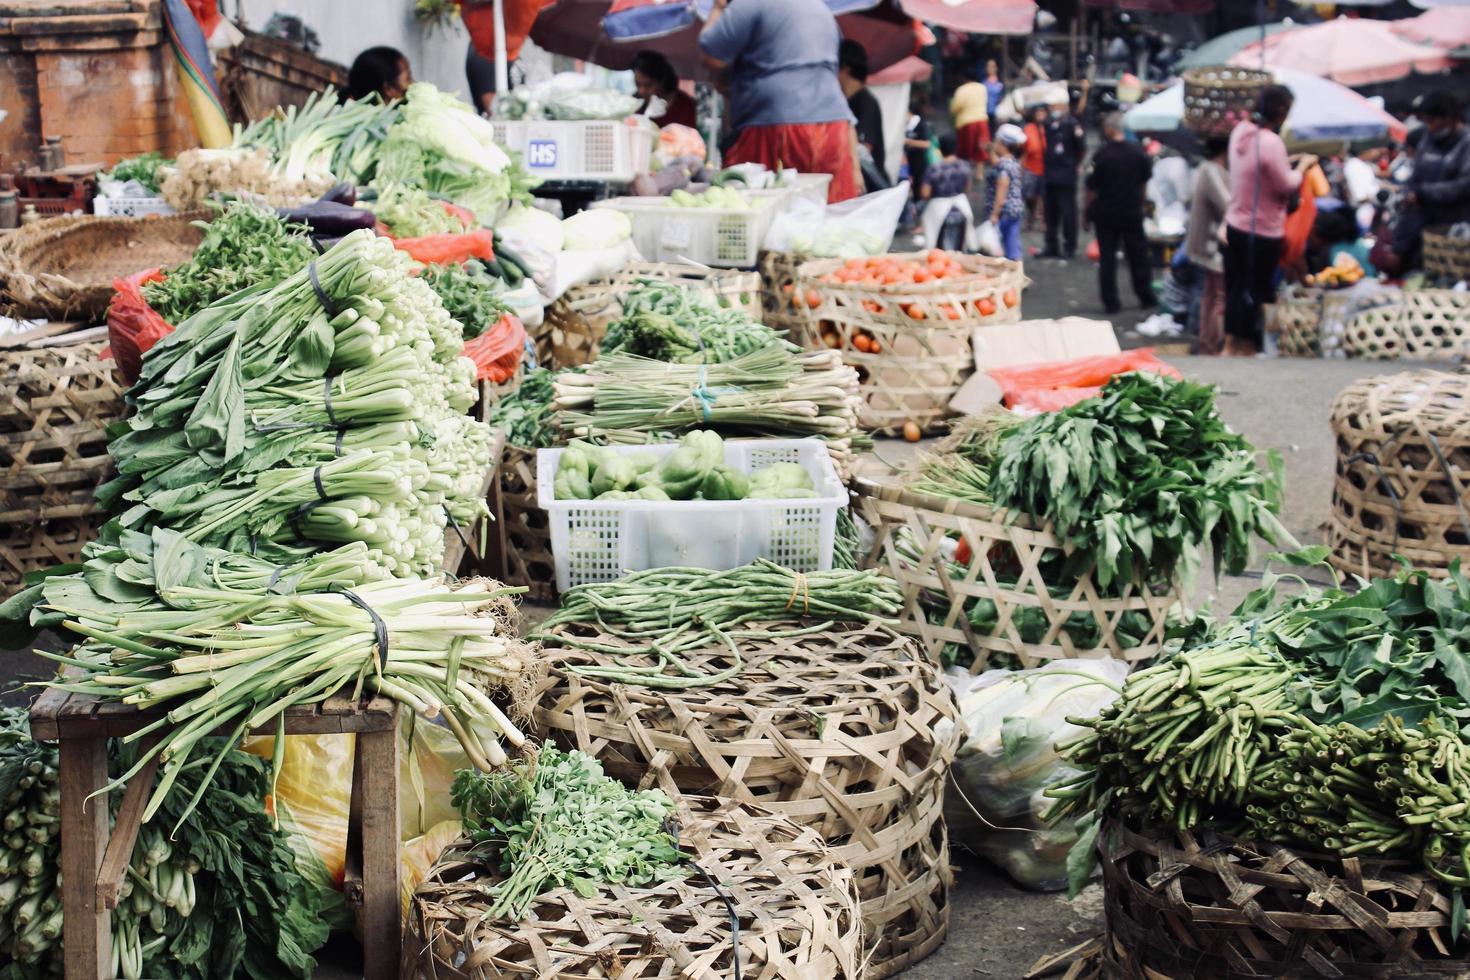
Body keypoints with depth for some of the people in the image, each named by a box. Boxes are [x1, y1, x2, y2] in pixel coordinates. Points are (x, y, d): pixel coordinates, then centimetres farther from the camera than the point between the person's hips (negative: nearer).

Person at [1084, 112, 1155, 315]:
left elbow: (1092, 187, -12)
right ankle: (1146, 297, 23)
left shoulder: (1102, 154, -17)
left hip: (1106, 214, -2)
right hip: (1132, 213, 2)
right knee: (1138, 256, 15)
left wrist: (1087, 211, 1)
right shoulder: (1138, 152, -7)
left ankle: (1111, 302, 5)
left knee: (1107, 258, 6)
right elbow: (1145, 179, 7)